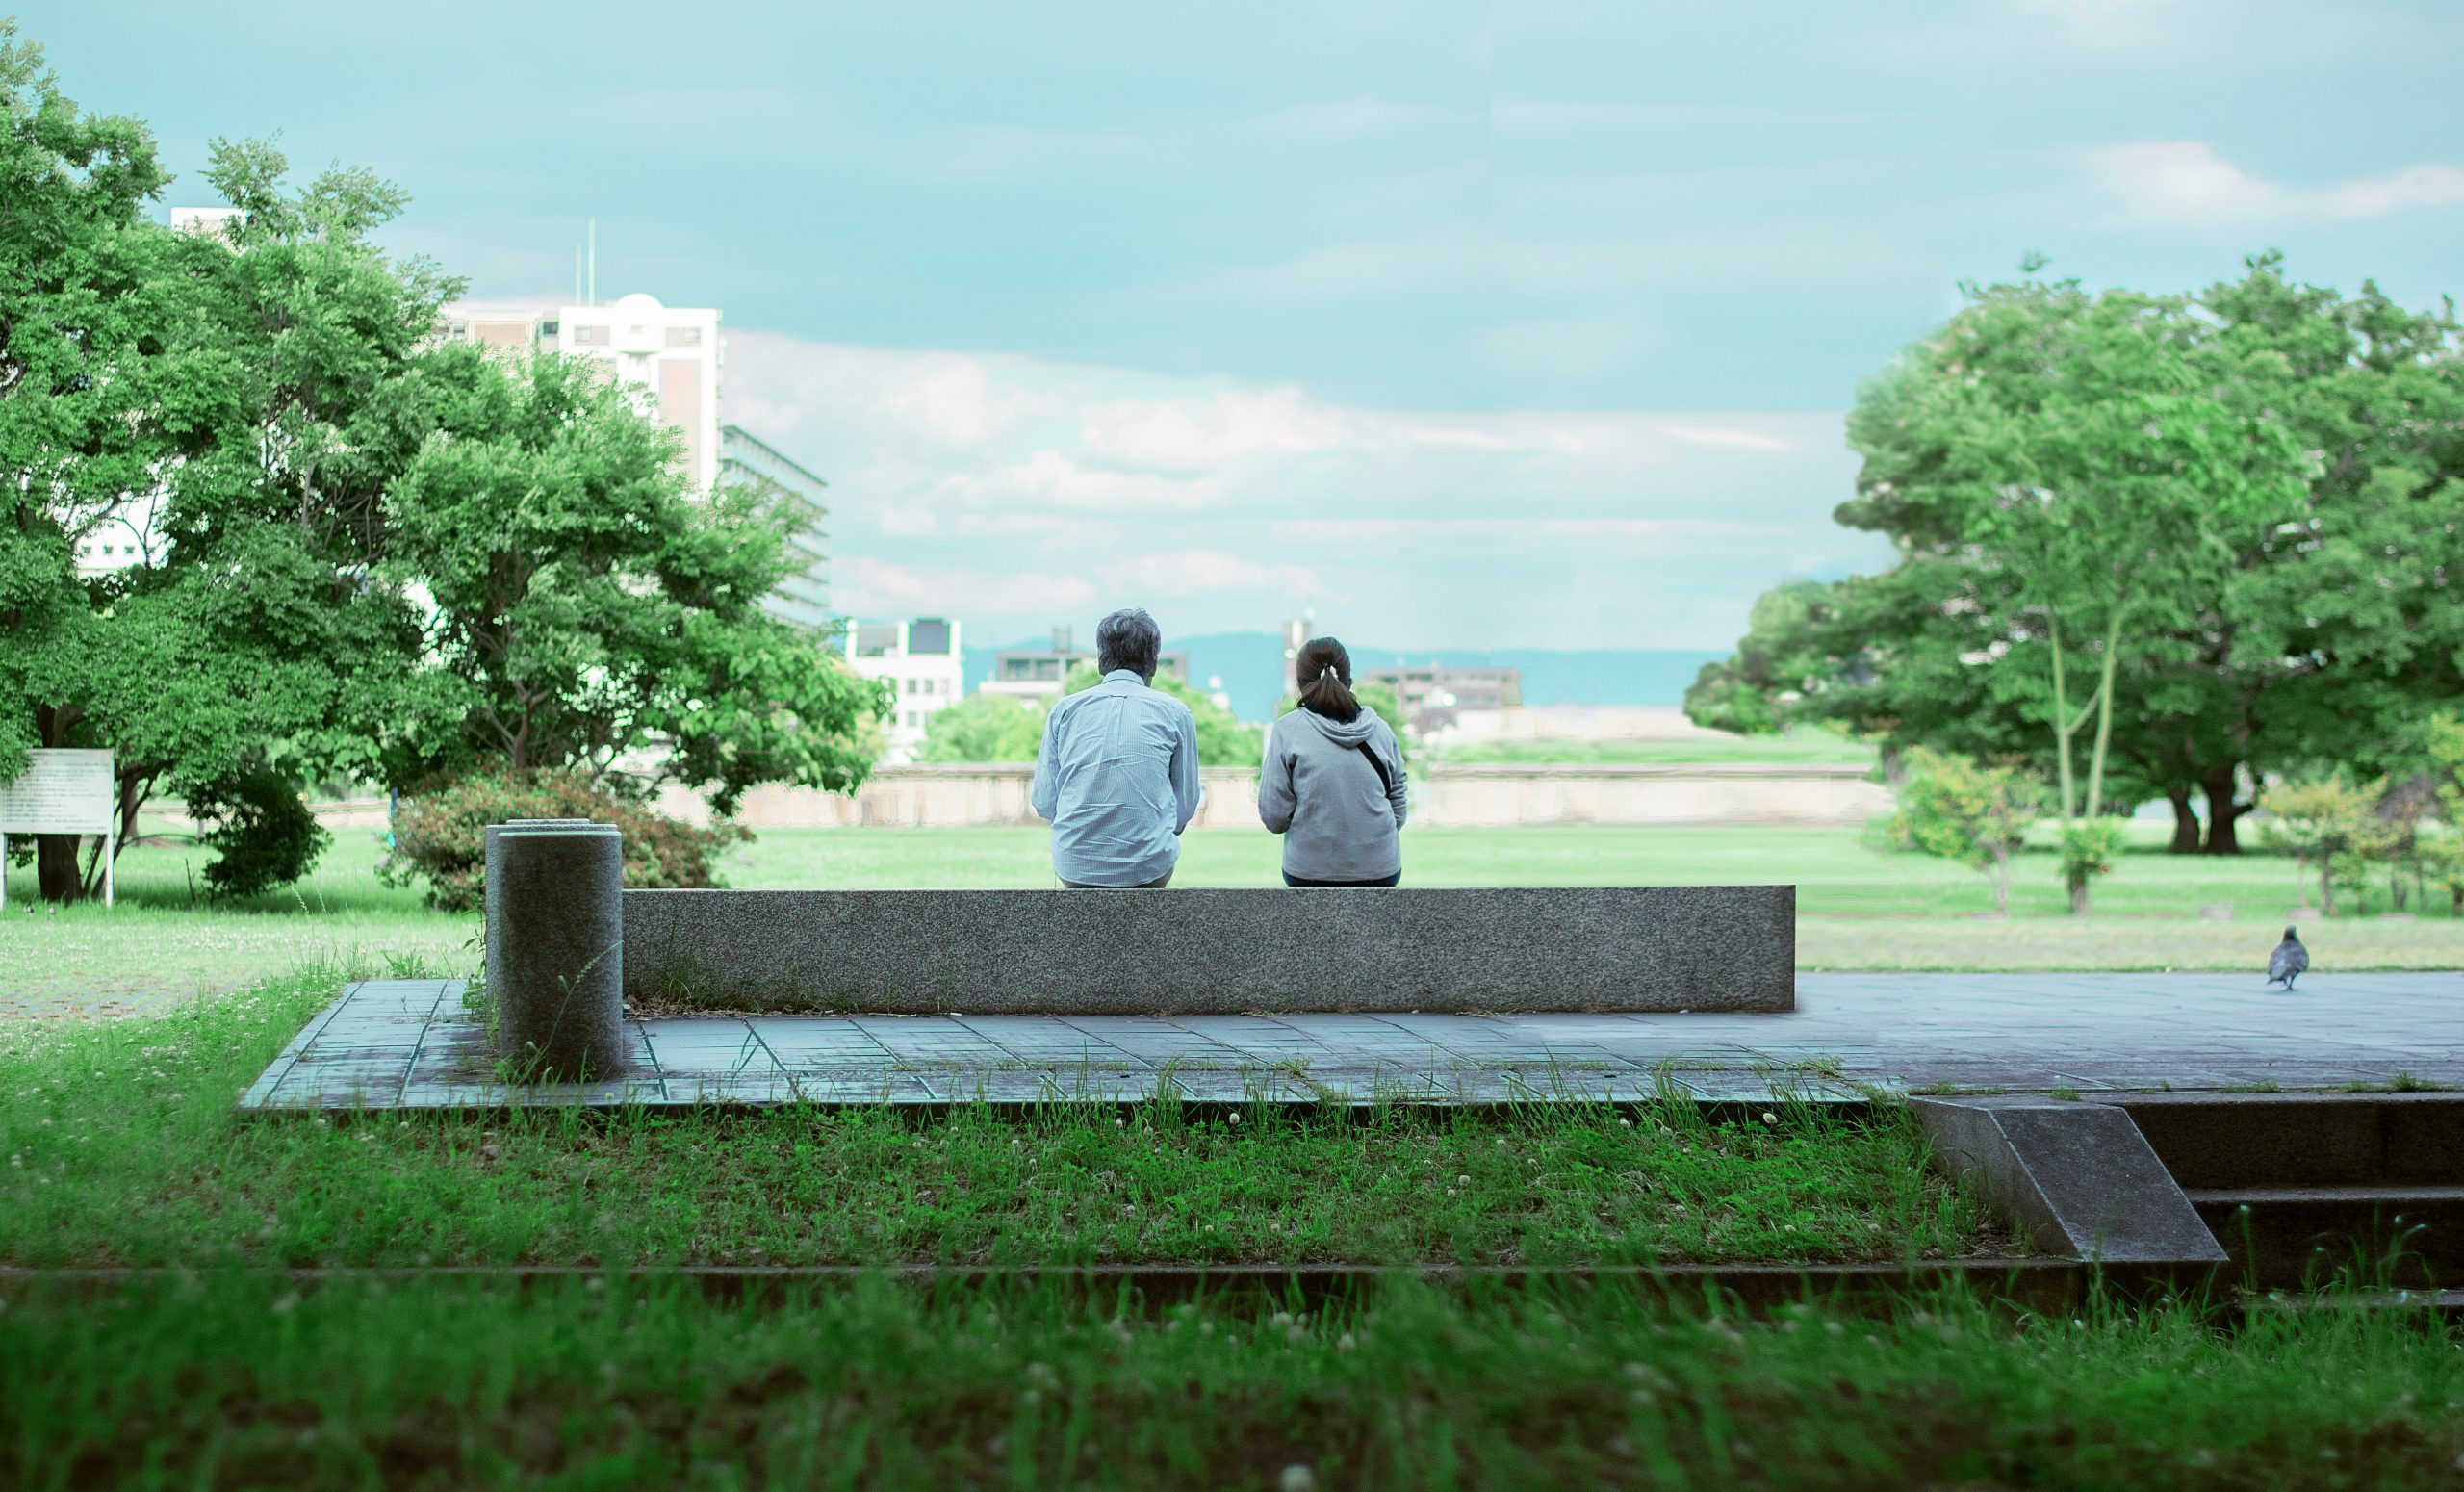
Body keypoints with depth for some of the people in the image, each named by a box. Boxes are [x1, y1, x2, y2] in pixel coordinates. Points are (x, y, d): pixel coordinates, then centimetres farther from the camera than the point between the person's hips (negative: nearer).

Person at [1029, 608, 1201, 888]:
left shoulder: (1064, 710, 6)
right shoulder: (1176, 713, 3)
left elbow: (1043, 802, 6)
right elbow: (1186, 806, 7)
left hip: (1074, 865, 1)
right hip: (1149, 866, -1)